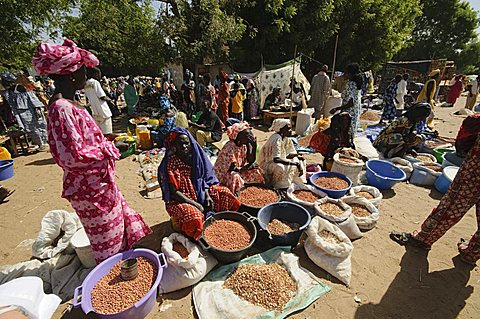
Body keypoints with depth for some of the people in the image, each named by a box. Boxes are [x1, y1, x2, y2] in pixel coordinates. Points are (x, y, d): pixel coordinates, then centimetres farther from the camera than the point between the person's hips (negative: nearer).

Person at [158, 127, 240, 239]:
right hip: (180, 199, -5)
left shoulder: (195, 155, -3)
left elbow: (203, 178, 5)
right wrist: (195, 204, -20)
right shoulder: (170, 164, -18)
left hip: (200, 192, 6)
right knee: (194, 218, -32)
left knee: (225, 194, -6)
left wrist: (207, 195, -10)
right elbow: (173, 192, -17)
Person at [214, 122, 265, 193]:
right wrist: (244, 168, -16)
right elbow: (231, 168, -28)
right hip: (223, 173, -7)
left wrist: (254, 146, -18)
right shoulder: (229, 147, -27)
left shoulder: (244, 145, -6)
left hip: (237, 171, 7)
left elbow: (251, 161, -9)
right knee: (234, 177, -35)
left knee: (256, 171, -4)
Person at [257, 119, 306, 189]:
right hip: (267, 164, -9)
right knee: (281, 167, -39)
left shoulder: (286, 138, 0)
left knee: (300, 161, 4)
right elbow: (276, 159, -37)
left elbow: (291, 154, 10)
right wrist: (294, 163, -34)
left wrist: (298, 157, -12)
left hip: (279, 163, 9)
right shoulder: (277, 139, -26)